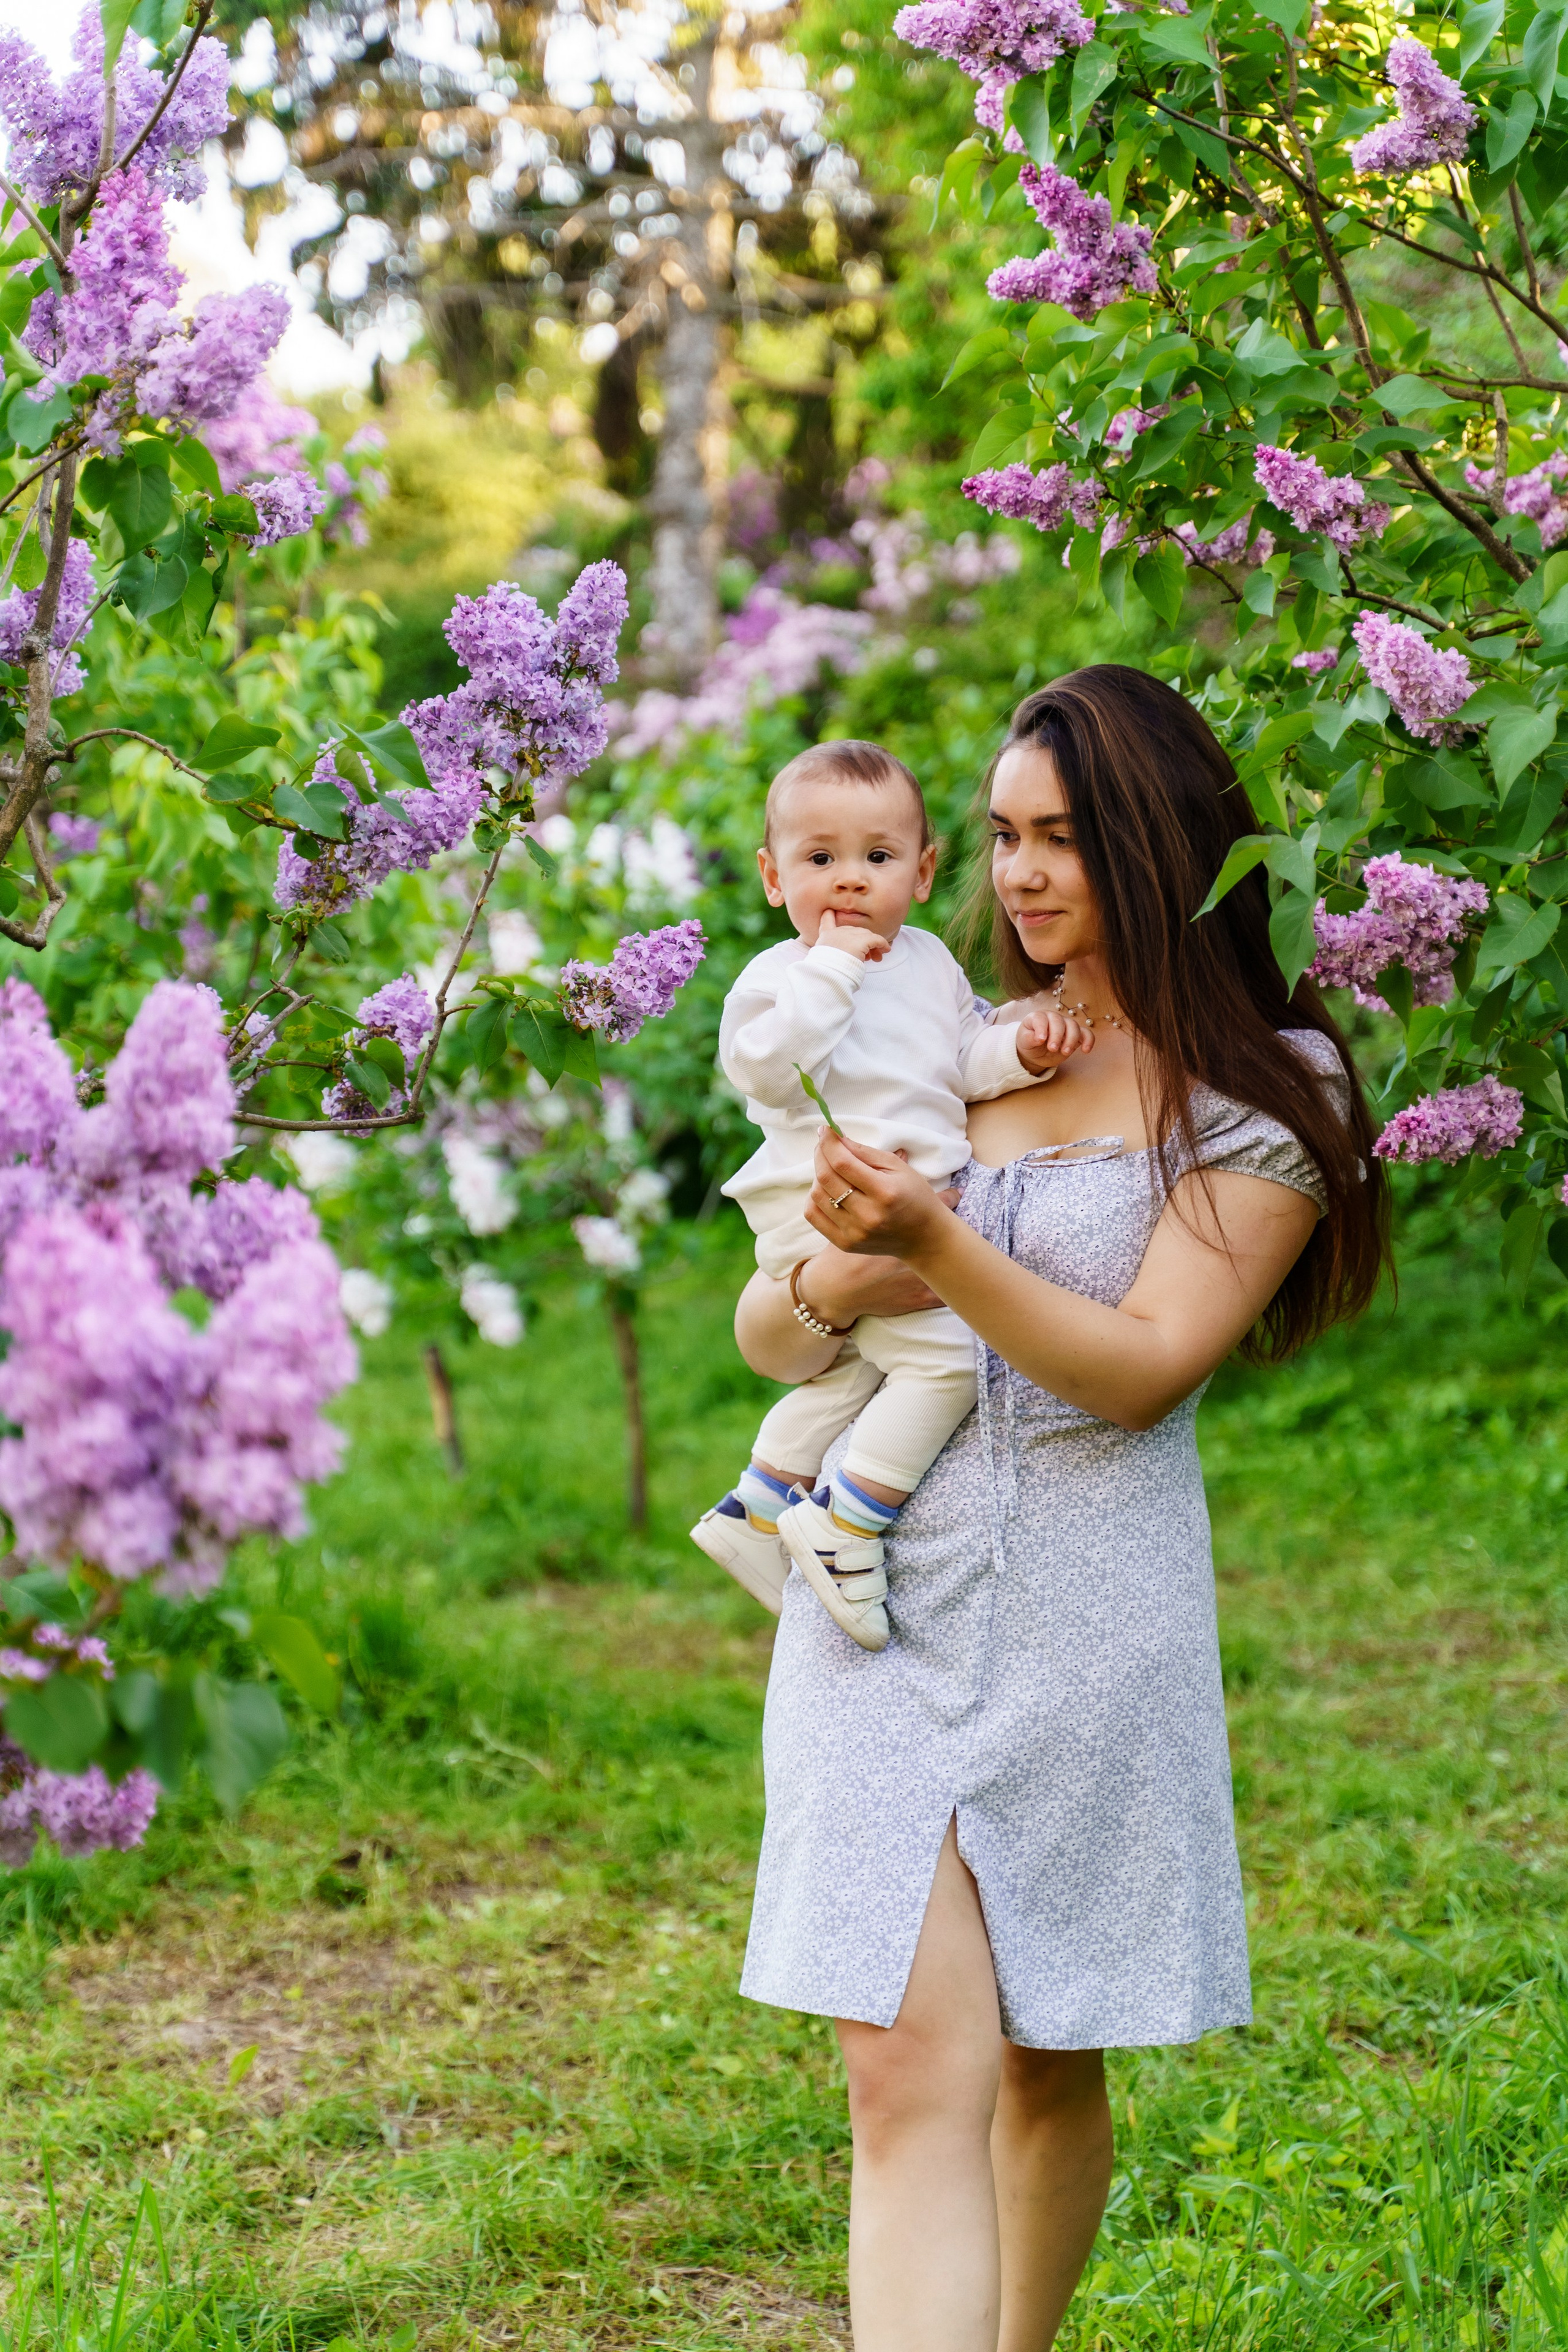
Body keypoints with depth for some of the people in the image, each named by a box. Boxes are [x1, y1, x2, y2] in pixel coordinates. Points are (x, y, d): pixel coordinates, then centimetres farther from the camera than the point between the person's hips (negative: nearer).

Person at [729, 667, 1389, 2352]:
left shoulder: (1268, 1088, 0)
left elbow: (1140, 1366, -11)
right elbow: (765, 1334, 13)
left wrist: (938, 1246, -25)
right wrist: (834, 1283, -10)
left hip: (1085, 1621, -2)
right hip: (882, 1596, 2)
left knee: (1049, 2073, 11)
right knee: (912, 2077, -9)